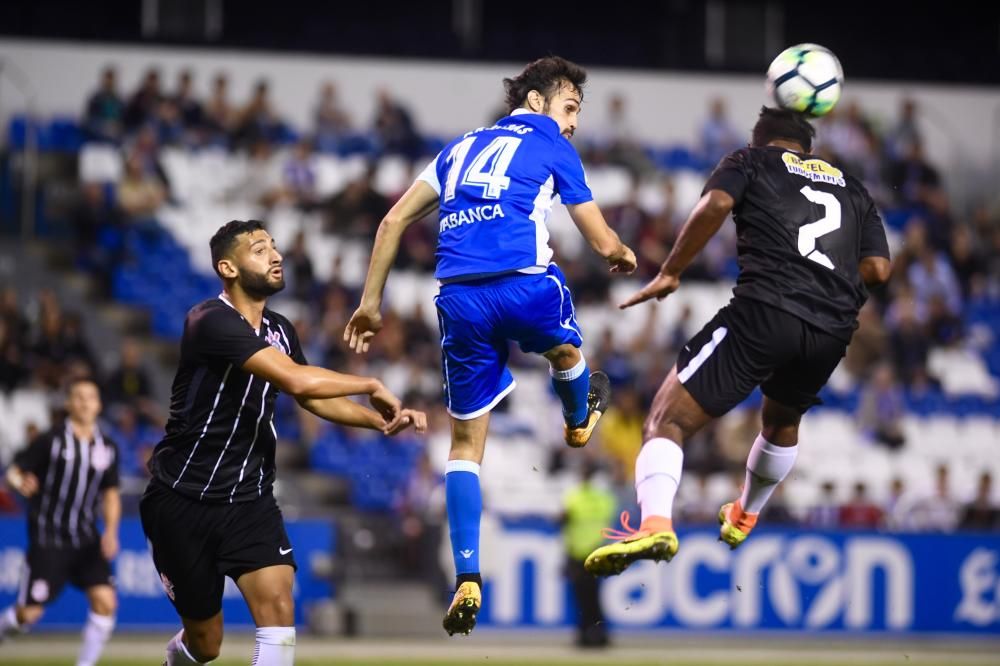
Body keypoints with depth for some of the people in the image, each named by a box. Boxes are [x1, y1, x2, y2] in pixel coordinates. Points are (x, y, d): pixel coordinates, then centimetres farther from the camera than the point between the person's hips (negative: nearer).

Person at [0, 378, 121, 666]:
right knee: (29, 613, -4)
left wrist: (110, 531, 0)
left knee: (105, 601, -11)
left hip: (86, 539, 4)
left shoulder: (108, 448, 5)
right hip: (48, 540, -4)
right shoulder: (51, 441, -9)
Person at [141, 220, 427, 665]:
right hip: (184, 499, -6)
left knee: (279, 613, -17)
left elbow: (313, 397, 21)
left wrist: (381, 420, 5)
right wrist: (371, 386, -17)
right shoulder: (211, 321, -20)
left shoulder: (279, 330, 6)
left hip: (249, 497, 6)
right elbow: (297, 380, -31)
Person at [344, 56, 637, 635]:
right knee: (564, 350, 34)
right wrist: (625, 256, 35)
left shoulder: (462, 147, 25)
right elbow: (603, 242, 12)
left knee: (466, 441, 10)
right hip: (526, 284, -4)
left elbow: (393, 222, 19)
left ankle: (467, 579, 1)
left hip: (459, 298, 4)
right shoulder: (553, 150, 12)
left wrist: (371, 301, 20)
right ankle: (580, 419, 65)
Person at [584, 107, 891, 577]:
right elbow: (877, 268, 16)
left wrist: (670, 273, 1)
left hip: (765, 309, -5)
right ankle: (744, 517, 52)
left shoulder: (751, 161, 17)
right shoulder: (851, 188, 28)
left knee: (668, 419, -7)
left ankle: (655, 522, -32)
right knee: (783, 421, 36)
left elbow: (716, 204, -5)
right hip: (833, 330, 5)